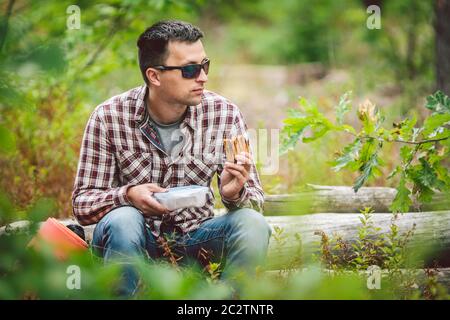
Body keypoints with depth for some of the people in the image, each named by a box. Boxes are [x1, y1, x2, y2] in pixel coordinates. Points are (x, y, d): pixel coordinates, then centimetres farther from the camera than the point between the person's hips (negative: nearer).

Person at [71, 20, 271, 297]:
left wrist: (234, 194, -30)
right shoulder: (109, 118, -13)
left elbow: (256, 200, -5)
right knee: (122, 220, -34)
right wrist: (128, 195, -32)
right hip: (137, 242, -2)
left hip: (194, 238, 2)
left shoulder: (225, 115, -9)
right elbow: (82, 203, -10)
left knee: (253, 224, -25)